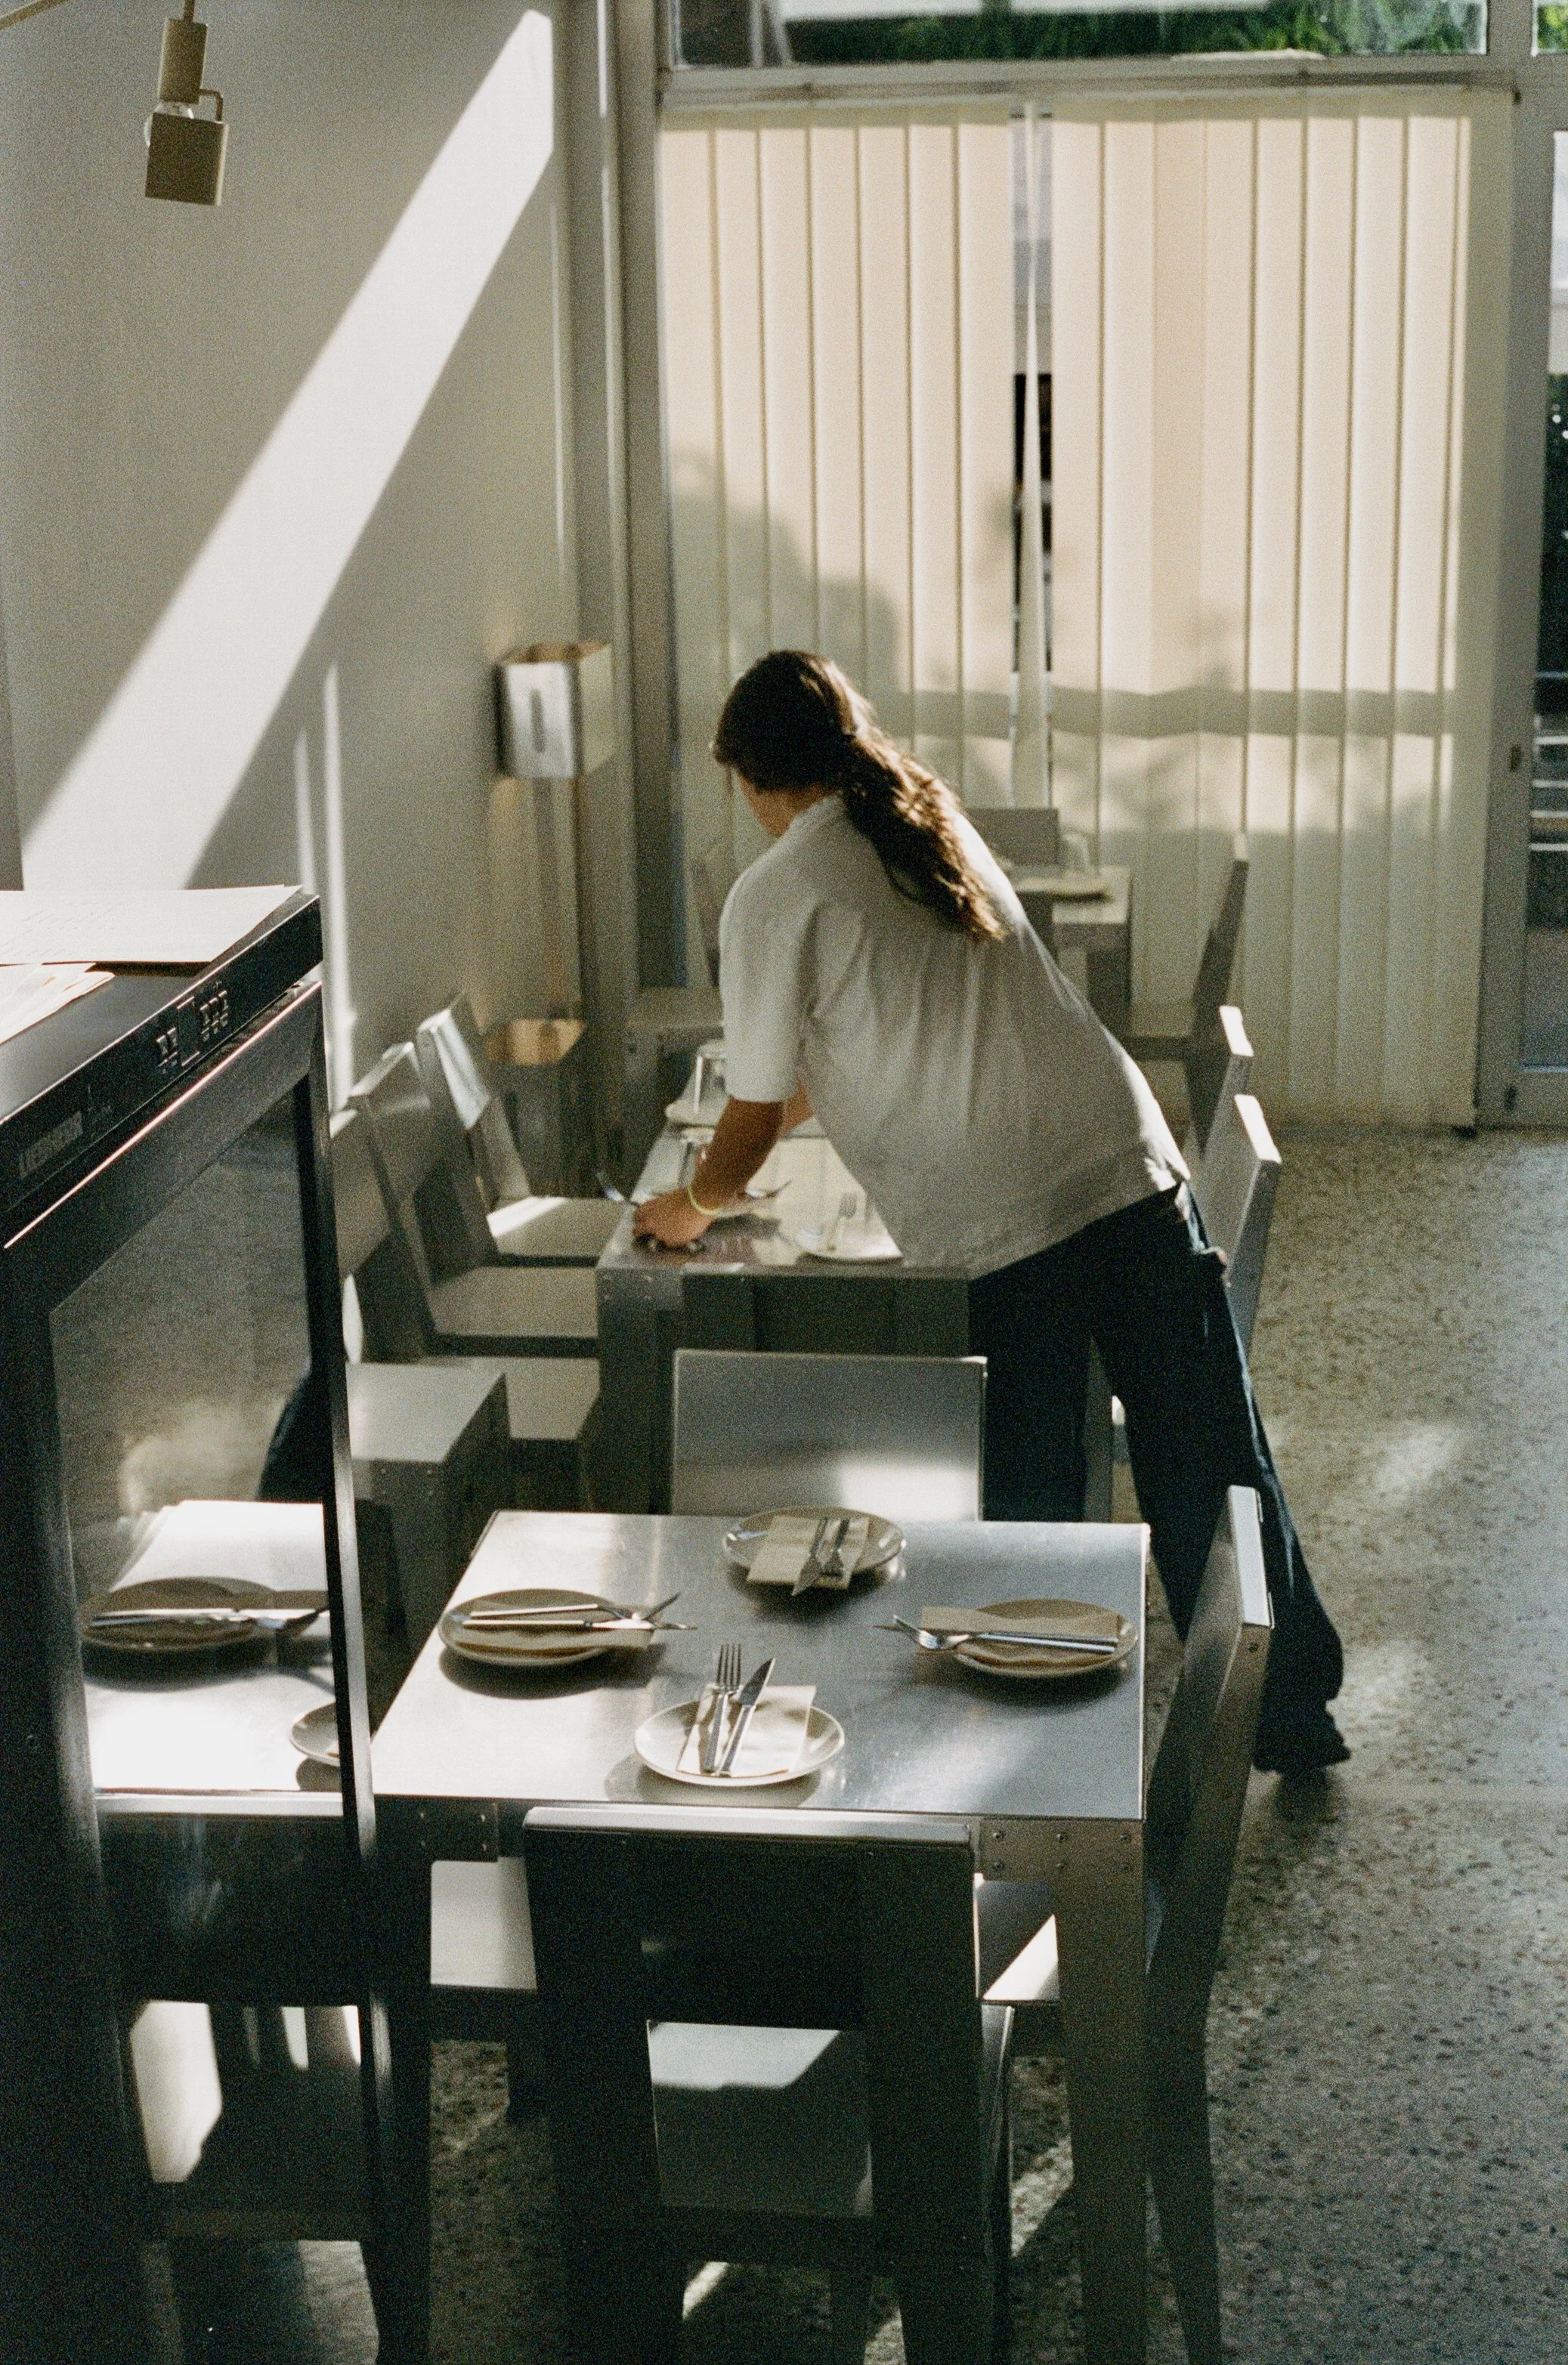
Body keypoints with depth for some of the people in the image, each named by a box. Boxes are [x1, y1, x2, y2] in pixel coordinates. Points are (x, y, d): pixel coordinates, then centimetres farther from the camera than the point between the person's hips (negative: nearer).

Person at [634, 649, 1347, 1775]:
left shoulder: (776, 895, -2)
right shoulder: (936, 827, 19)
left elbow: (757, 1114, 4)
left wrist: (692, 1207, 25)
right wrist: (743, 1142, 42)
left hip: (1003, 1232, -6)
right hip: (1134, 1171, 6)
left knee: (1031, 1512, 9)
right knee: (1213, 1466, 15)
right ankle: (1295, 1712, 29)